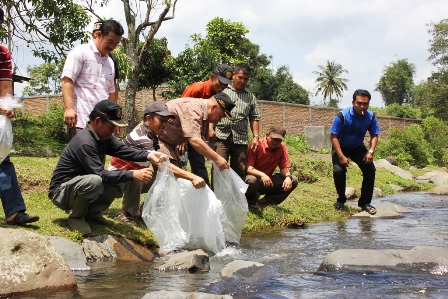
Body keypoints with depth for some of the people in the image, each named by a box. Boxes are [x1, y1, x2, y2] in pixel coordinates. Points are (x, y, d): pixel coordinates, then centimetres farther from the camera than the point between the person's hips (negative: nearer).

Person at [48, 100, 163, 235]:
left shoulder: (105, 136, 0)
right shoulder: (85, 142, -28)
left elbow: (124, 150, -8)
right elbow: (101, 175, -30)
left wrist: (148, 155, -25)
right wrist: (133, 175, -31)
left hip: (81, 186, 9)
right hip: (61, 191, -9)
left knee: (120, 181, -2)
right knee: (94, 181, -36)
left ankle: (92, 212, 7)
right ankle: (76, 216, -12)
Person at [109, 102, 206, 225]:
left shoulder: (152, 135, 0)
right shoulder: (141, 138, -30)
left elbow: (158, 163, -3)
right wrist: (192, 177, -49)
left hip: (135, 178, 8)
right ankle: (127, 212, -15)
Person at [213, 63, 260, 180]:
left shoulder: (251, 97, 19)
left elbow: (255, 118, 16)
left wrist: (256, 136, 5)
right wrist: (211, 128, -7)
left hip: (241, 139, 3)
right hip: (221, 135, -3)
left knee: (240, 170, 4)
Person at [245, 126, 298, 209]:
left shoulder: (281, 147, -2)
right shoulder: (257, 145, -18)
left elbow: (284, 167, -1)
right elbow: (247, 167, -25)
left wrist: (288, 177, -25)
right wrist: (262, 174, -43)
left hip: (268, 182, 5)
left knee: (293, 181, -11)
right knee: (251, 180, -41)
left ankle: (267, 201, -4)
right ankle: (251, 201, -6)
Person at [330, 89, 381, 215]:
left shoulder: (371, 116, -17)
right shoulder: (342, 116, -28)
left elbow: (374, 135, -7)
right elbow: (333, 136, -23)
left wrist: (371, 151, -24)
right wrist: (341, 156, -29)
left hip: (358, 147, 3)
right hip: (341, 147, -3)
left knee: (370, 169, -15)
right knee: (338, 171, -23)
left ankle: (365, 202, -2)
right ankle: (341, 199, 4)